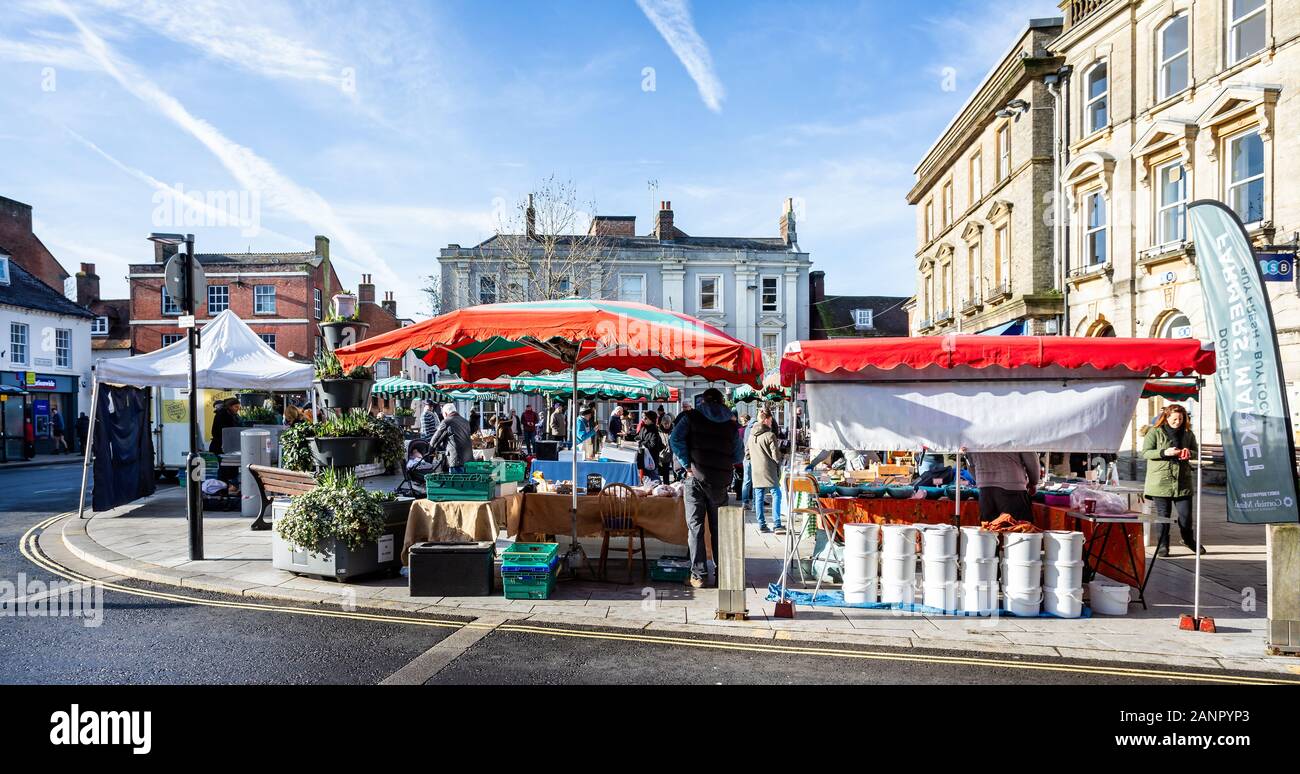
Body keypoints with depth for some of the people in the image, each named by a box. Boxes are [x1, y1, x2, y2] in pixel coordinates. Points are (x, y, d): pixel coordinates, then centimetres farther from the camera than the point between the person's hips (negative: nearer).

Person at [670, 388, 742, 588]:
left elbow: (675, 440, -11)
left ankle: (698, 575, 3)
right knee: (719, 529, 11)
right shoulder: (731, 424, 8)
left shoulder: (691, 417, 2)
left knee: (695, 527, 4)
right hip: (721, 481, 2)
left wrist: (687, 465, -6)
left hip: (696, 478, -2)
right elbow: (739, 456, 10)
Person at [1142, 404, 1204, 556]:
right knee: (1163, 515, 2)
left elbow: (1196, 452, 17)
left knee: (1186, 514, 4)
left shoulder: (1188, 434, 10)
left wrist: (1189, 453, -6)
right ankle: (1162, 545, 14)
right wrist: (1164, 452, -20)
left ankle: (1189, 539, 30)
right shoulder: (1155, 432, -2)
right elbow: (1145, 453, -5)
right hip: (1160, 481, -3)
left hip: (1183, 481, 3)